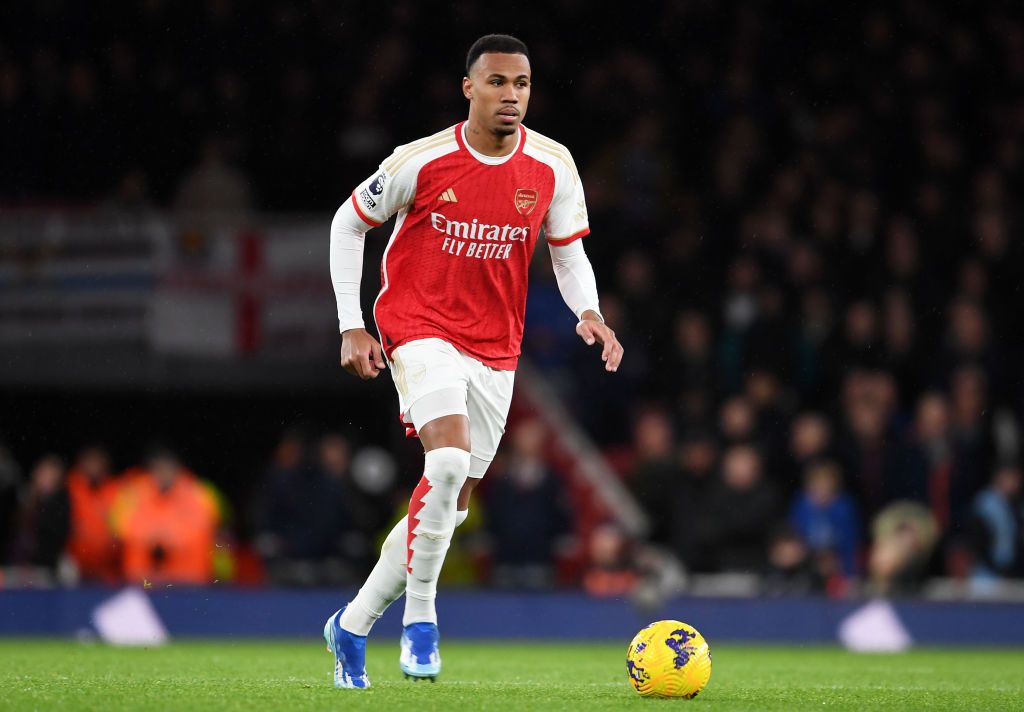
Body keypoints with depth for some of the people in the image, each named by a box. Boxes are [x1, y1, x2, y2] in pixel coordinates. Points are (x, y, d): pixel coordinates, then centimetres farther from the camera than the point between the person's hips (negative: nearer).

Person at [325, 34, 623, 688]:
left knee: (451, 505, 8)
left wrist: (589, 313, -11)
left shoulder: (554, 167, -3)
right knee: (449, 463, -28)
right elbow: (349, 223, 2)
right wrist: (352, 327, -3)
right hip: (419, 328, -5)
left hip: (495, 348, 5)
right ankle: (420, 617, -14)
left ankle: (353, 625, 24)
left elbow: (568, 252, 9)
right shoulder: (420, 162, -11)